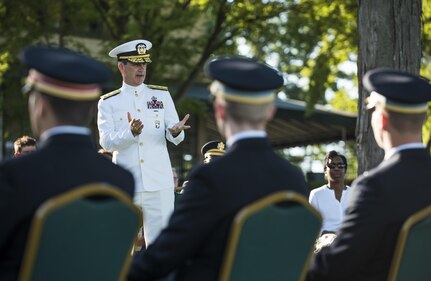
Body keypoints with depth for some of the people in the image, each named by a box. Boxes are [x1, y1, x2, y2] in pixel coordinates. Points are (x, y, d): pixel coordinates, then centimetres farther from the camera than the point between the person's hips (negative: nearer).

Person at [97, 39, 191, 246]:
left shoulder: (161, 95, 11)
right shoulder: (108, 103, 6)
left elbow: (174, 137, 4)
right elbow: (106, 142, -7)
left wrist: (175, 131, -21)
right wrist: (131, 132, -26)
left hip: (159, 184, 1)